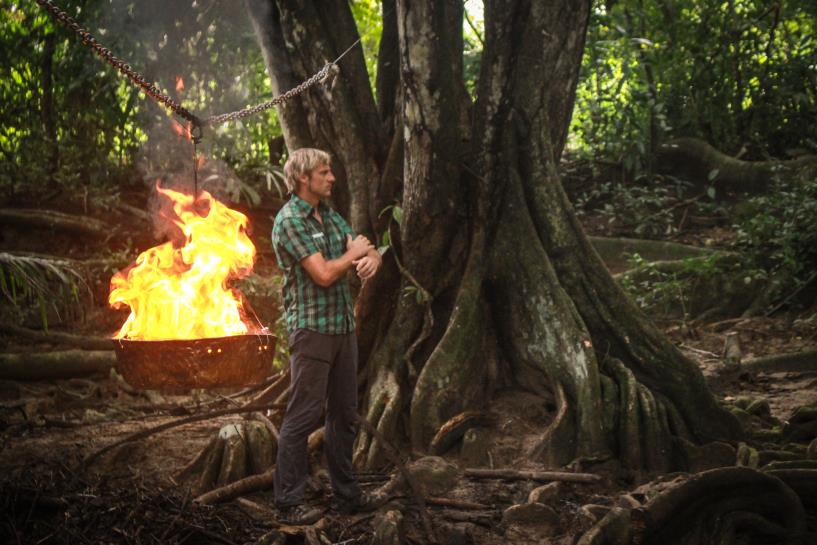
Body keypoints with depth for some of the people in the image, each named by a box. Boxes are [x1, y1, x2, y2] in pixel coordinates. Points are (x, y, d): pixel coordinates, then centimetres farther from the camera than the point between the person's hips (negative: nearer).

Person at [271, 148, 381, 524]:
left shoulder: (330, 216, 13)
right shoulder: (289, 221, -13)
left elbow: (369, 253, 10)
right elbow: (324, 274, -20)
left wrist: (370, 259, -14)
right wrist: (353, 253, -3)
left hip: (343, 326, 8)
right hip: (312, 328, -8)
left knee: (343, 413, 13)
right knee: (303, 416, -6)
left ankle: (346, 494, 22)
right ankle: (289, 502, 0)